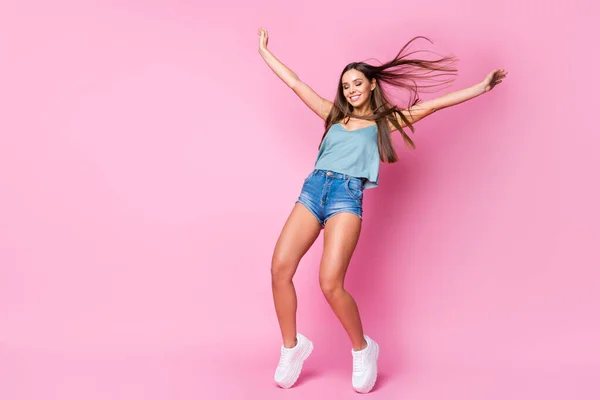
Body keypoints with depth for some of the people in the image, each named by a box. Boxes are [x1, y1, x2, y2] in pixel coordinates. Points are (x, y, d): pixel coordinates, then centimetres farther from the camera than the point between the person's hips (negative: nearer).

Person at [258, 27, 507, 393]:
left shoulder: (385, 120, 15)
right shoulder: (334, 115, 24)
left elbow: (432, 105, 10)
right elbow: (296, 84, 28)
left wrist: (481, 87, 6)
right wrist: (265, 52, 32)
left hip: (347, 195, -4)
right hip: (312, 189, 4)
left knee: (331, 283, -19)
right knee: (280, 268, -13)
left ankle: (363, 349, 6)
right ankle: (292, 347, 5)